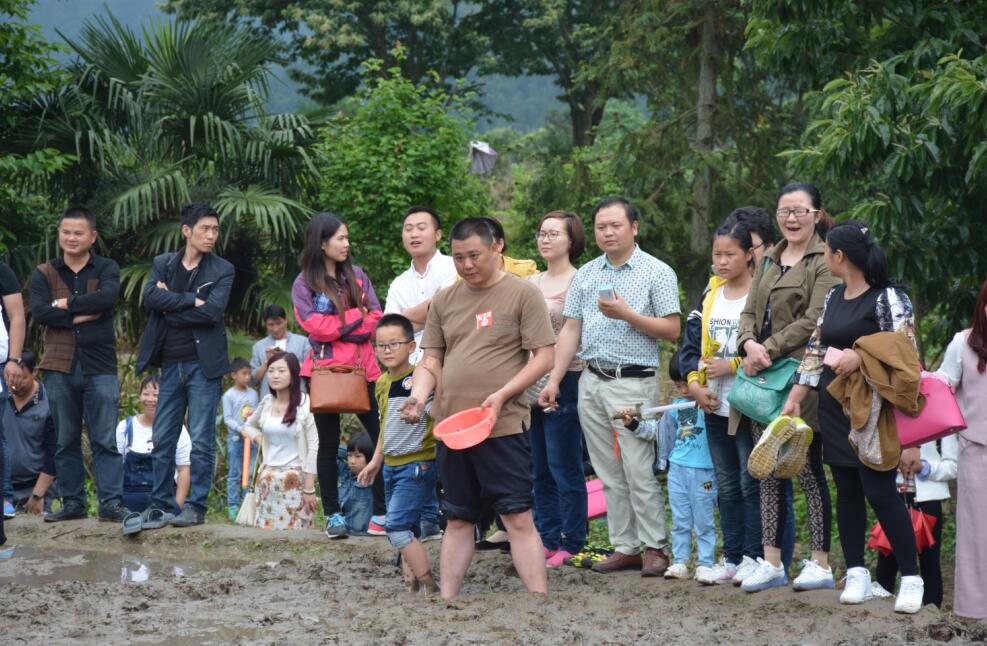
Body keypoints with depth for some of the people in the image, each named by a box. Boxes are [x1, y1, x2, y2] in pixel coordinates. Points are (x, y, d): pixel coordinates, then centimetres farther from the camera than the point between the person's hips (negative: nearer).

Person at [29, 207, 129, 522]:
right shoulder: (43, 274, 8)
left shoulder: (107, 269, 4)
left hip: (100, 367, -2)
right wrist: (81, 316, -13)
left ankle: (112, 502, -4)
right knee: (66, 440, 7)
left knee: (105, 440, -3)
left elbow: (106, 297, -17)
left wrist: (66, 303, -10)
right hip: (59, 368, 2)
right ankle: (72, 502, 13)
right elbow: (38, 311, -9)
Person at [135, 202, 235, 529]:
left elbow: (212, 311, -14)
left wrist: (170, 307, -7)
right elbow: (150, 298, -8)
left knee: (202, 441, -2)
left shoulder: (222, 270, 1)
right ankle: (160, 506, 11)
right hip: (171, 364, 3)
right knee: (162, 441, 4)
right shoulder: (162, 264, 10)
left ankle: (196, 507, 5)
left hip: (203, 365, -3)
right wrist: (191, 300, -15)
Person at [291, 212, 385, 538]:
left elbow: (376, 319, 3)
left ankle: (382, 512, 0)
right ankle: (333, 515, 11)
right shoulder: (304, 284, 1)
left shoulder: (357, 276, 11)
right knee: (329, 444, 5)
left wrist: (338, 328, -10)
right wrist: (356, 316, -7)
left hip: (362, 368, 3)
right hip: (325, 370, -3)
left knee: (379, 437, -4)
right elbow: (316, 325, -12)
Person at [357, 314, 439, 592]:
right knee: (407, 530, 11)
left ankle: (429, 586, -12)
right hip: (391, 466, 8)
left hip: (417, 466, -8)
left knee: (397, 526, -15)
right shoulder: (382, 383, 11)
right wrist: (376, 461, 25)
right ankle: (411, 584, 16)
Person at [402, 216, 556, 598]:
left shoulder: (522, 294, -2)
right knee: (458, 520, 12)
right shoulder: (444, 301, 13)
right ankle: (446, 600, 16)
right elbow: (431, 361, 15)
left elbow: (544, 358, -6)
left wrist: (501, 396, -16)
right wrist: (419, 395, -6)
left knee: (518, 517, -7)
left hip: (503, 426, -5)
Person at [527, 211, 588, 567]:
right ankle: (547, 540, 18)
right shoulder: (531, 283, 15)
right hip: (530, 384, 8)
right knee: (539, 468, 11)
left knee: (563, 466, -5)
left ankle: (571, 545, 1)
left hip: (564, 382, -7)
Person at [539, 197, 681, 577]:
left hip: (633, 382, -5)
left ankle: (654, 547, 2)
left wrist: (628, 314, -16)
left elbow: (672, 330, -6)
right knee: (609, 474, 7)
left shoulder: (657, 273, -1)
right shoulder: (585, 275, 13)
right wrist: (554, 380, 6)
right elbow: (570, 330, 13)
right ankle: (625, 547, 13)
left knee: (638, 471, -7)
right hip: (591, 383, 5)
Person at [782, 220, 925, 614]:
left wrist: (859, 357, -19)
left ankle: (911, 579, -1)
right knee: (847, 491, 8)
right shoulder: (833, 298, 13)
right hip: (835, 409, 7)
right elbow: (815, 351, 15)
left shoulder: (888, 298, -9)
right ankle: (856, 574, 14)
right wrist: (794, 401, 12)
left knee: (880, 492, -9)